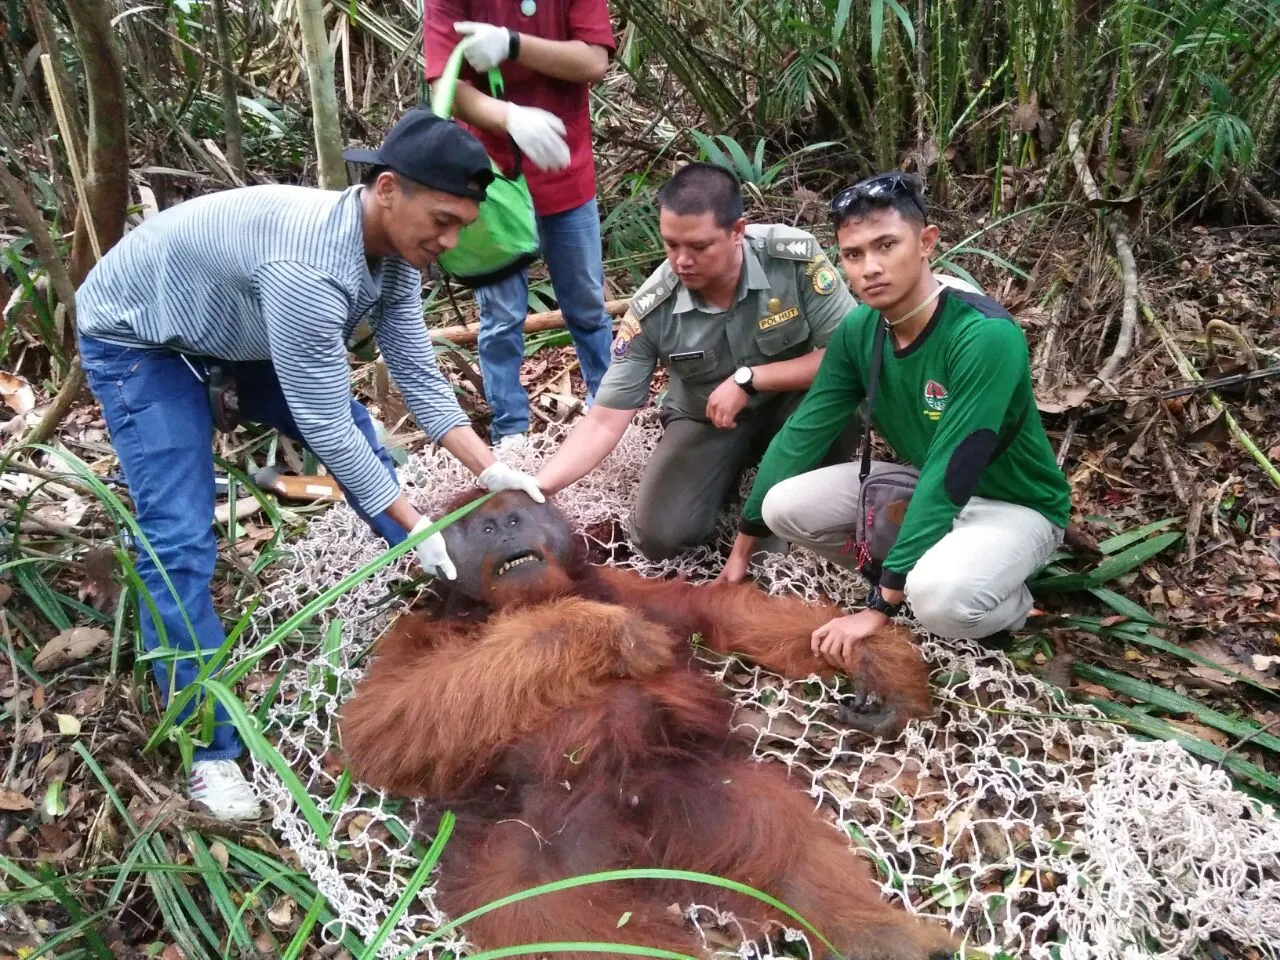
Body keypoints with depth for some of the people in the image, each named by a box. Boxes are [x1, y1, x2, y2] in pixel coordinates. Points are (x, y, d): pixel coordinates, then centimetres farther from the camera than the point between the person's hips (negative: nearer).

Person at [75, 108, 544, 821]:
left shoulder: (393, 250, -15)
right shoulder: (308, 267, -42)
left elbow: (417, 374, -9)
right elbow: (324, 423, -36)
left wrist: (490, 468, -16)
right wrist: (415, 526, -28)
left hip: (243, 330, 8)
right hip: (137, 337, -7)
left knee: (367, 452, 6)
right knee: (180, 542, -14)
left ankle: (454, 590, 27)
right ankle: (210, 748, -2)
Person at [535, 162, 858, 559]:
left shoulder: (796, 256, -27)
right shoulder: (652, 309, -24)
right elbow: (605, 420, -21)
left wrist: (748, 379, -29)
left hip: (791, 401, 0)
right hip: (706, 418, 1)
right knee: (659, 534, -17)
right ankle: (736, 465, 14)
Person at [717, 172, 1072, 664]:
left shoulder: (985, 337, -31)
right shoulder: (858, 330, -10)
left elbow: (950, 476, -33)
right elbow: (802, 433, -4)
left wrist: (879, 607, -31)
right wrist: (742, 547, 0)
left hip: (1015, 505, -6)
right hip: (925, 485, 6)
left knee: (939, 596, -37)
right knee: (784, 506, -13)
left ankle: (1009, 602, 0)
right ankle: (911, 574, 7)